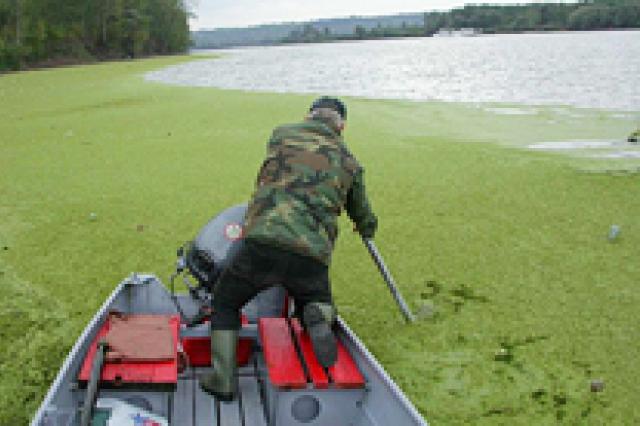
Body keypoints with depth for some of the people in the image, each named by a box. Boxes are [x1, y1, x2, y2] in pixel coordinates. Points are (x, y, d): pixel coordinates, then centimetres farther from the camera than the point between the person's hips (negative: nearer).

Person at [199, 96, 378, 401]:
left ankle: (222, 380, 14)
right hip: (312, 257, 2)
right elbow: (365, 220, 32)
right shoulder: (349, 163, 19)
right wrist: (367, 229, 58)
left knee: (225, 302, 23)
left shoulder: (282, 135, 14)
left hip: (264, 242, -1)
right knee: (318, 304, 31)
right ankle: (318, 317, -4)